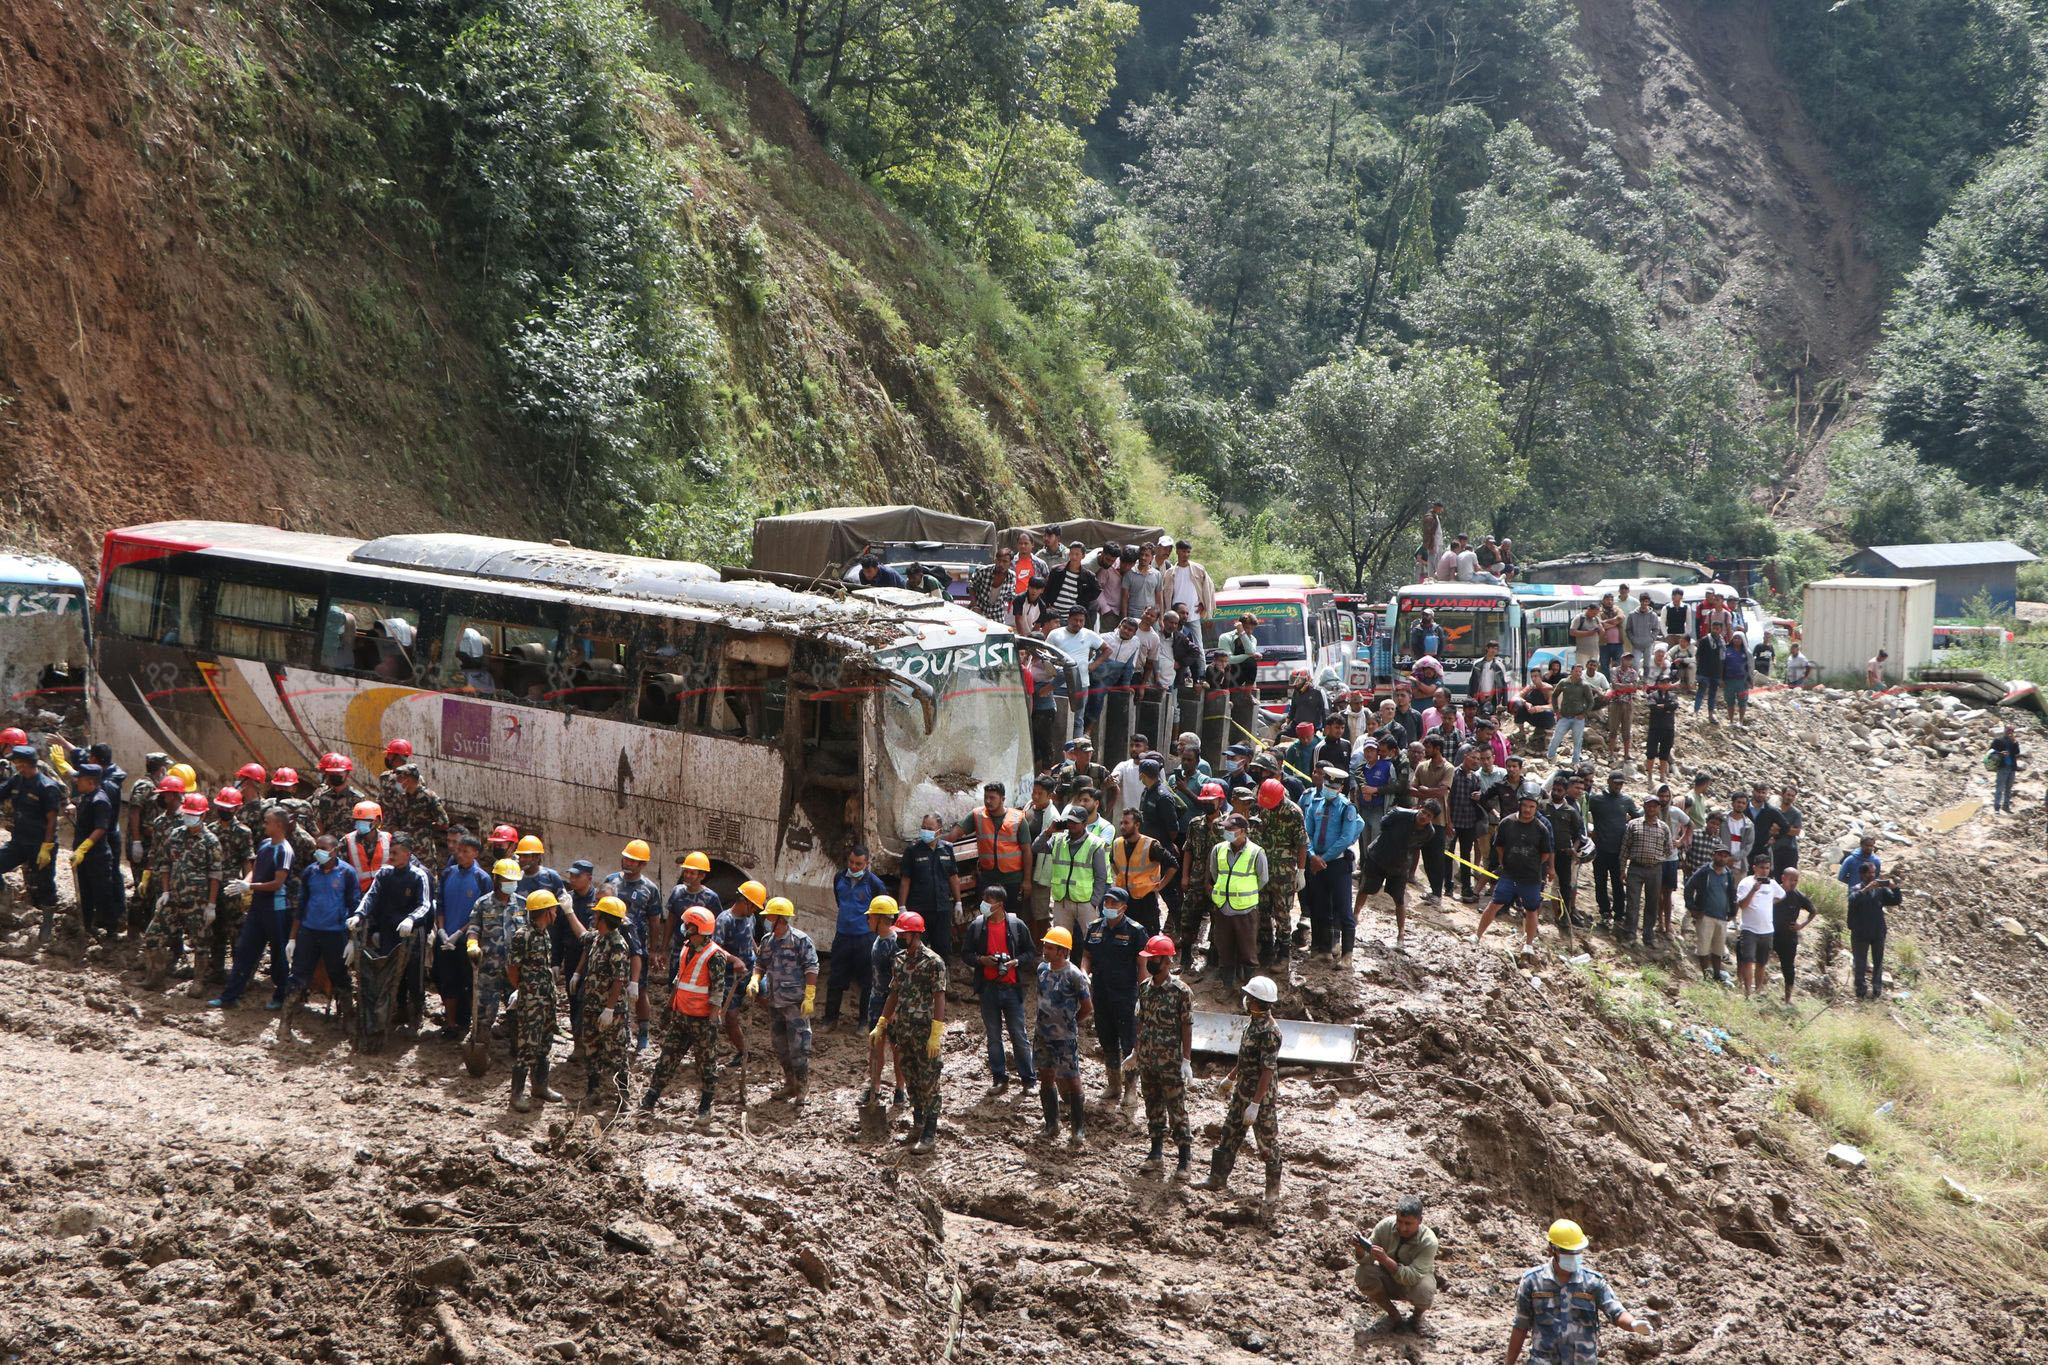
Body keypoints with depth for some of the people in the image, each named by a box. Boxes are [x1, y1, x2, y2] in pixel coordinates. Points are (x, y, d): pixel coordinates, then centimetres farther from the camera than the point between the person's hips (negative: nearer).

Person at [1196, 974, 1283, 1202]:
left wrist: (1255, 1104, -27)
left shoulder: (1269, 1032, -27)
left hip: (1263, 1097, -9)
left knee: (1267, 1142, 6)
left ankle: (1273, 1187, 21)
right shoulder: (1252, 1021, 2)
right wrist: (1231, 1078, 27)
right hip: (1242, 1092, 9)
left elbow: (1267, 1072, -27)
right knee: (1229, 1134, 17)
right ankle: (1218, 1178, 30)